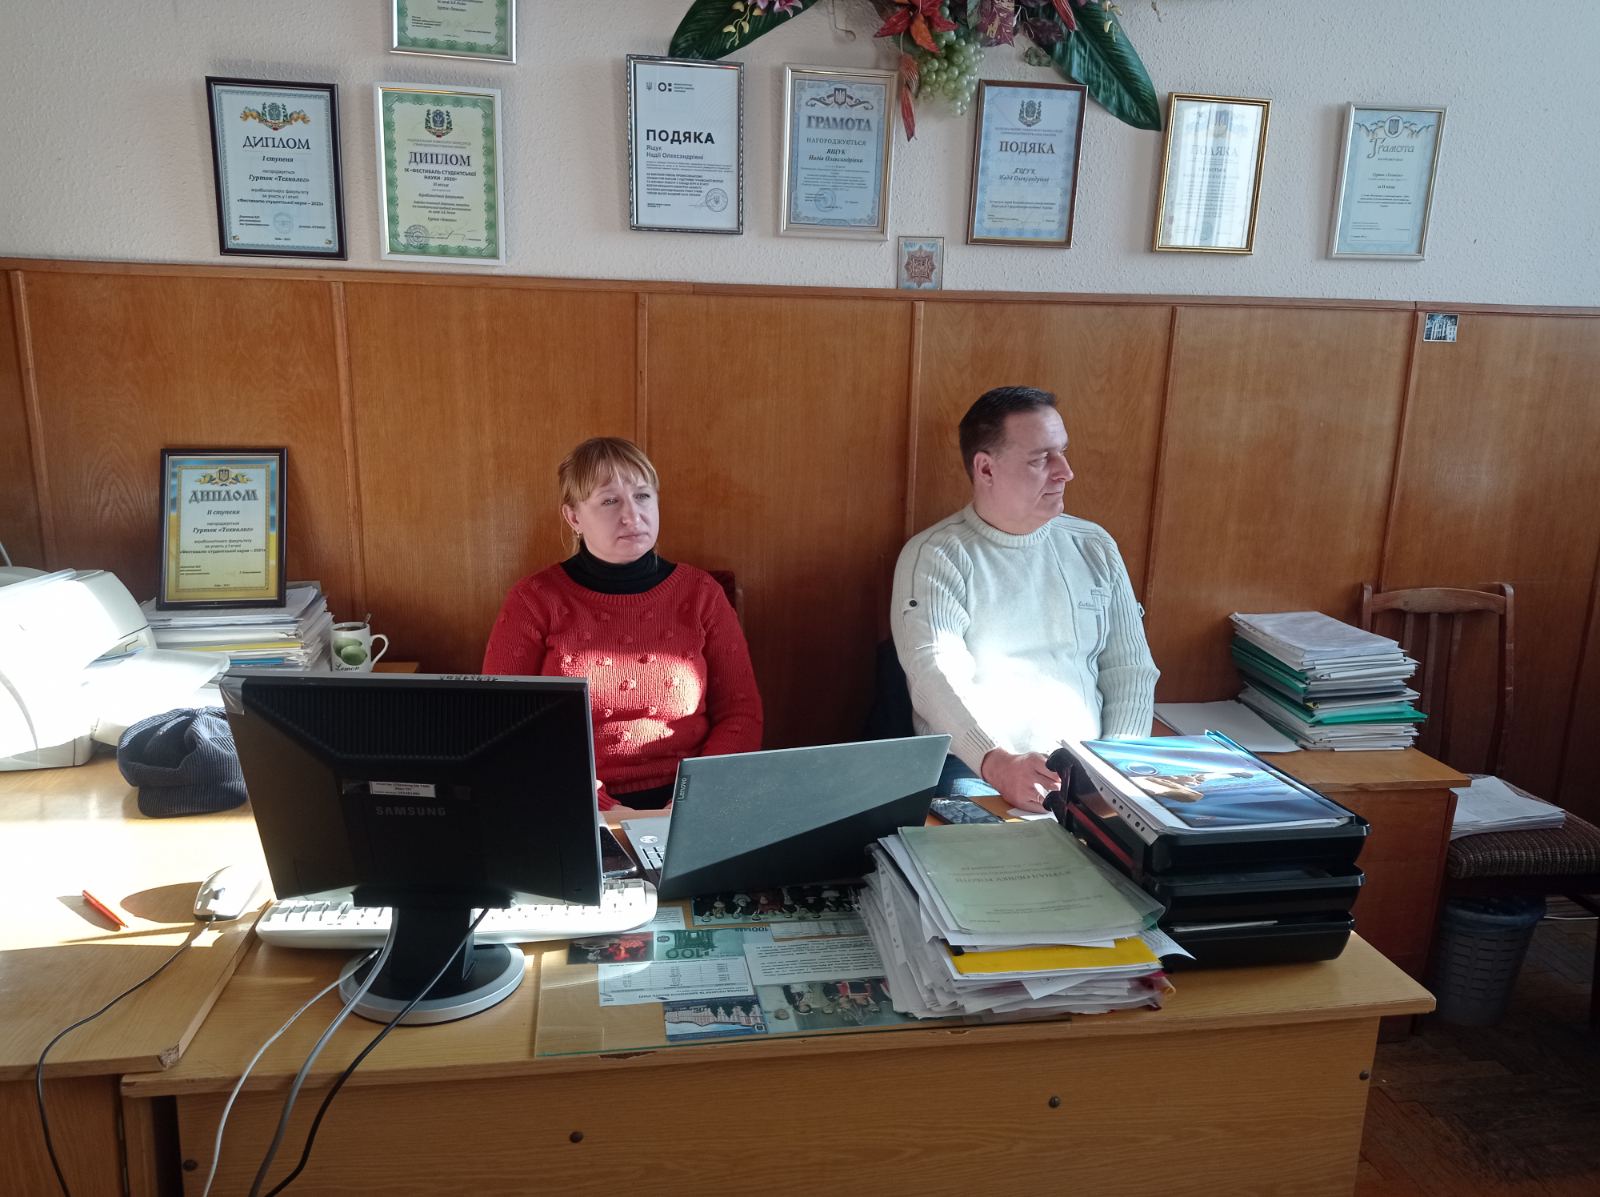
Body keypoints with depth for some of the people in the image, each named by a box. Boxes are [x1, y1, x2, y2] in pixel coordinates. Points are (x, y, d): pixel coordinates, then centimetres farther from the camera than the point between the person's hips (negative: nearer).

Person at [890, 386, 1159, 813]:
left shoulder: (1094, 547, 14)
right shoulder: (933, 556, -3)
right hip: (974, 770, -4)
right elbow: (936, 673, -17)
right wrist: (997, 762, -33)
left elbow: (1129, 669, 12)